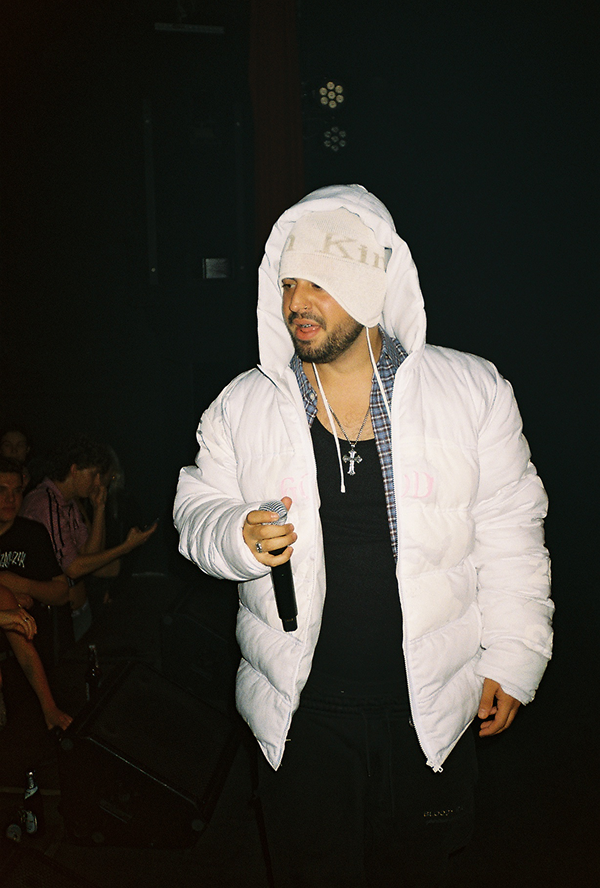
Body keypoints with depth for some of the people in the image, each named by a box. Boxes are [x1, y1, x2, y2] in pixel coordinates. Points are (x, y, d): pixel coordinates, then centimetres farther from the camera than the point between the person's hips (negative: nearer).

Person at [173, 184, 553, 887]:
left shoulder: (472, 391, -6)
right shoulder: (243, 405, -2)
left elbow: (510, 538, 0)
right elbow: (198, 508, 6)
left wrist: (513, 660, 1)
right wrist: (238, 536, -17)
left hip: (430, 715, 0)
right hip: (300, 717, 1)